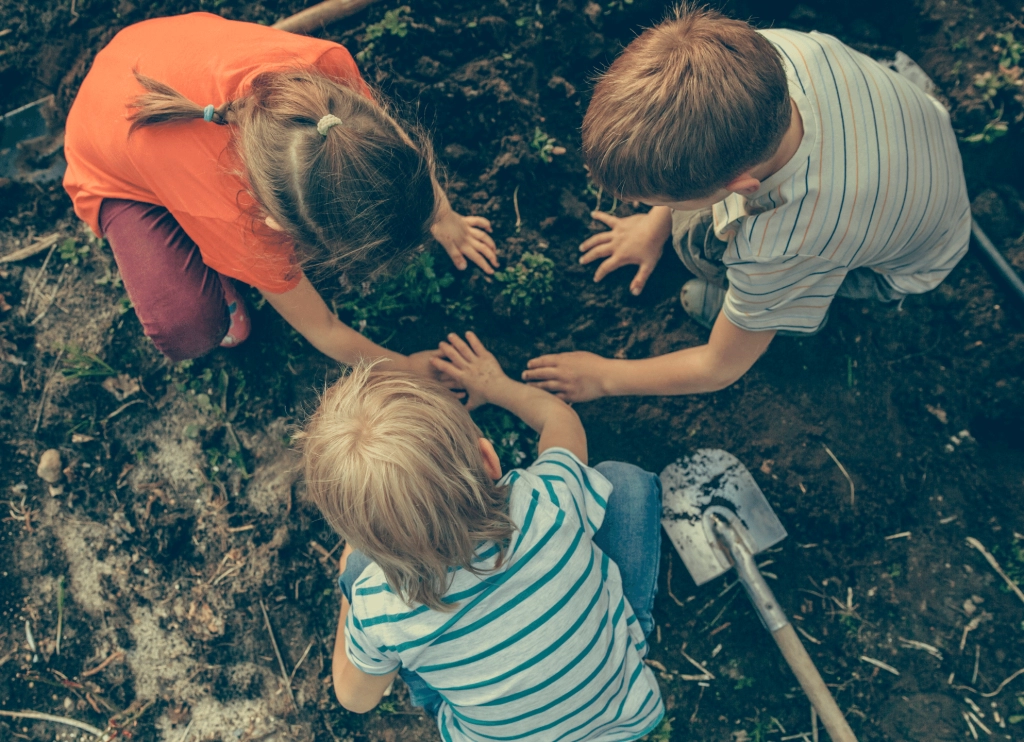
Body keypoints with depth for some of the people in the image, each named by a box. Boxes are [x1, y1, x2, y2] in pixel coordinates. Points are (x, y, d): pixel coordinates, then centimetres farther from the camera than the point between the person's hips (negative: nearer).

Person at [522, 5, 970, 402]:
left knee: (698, 239, -23)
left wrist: (604, 378, -11)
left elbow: (720, 369, -25)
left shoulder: (785, 246, -45)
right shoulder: (773, 49, -35)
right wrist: (656, 220, 1)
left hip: (911, 264, -5)